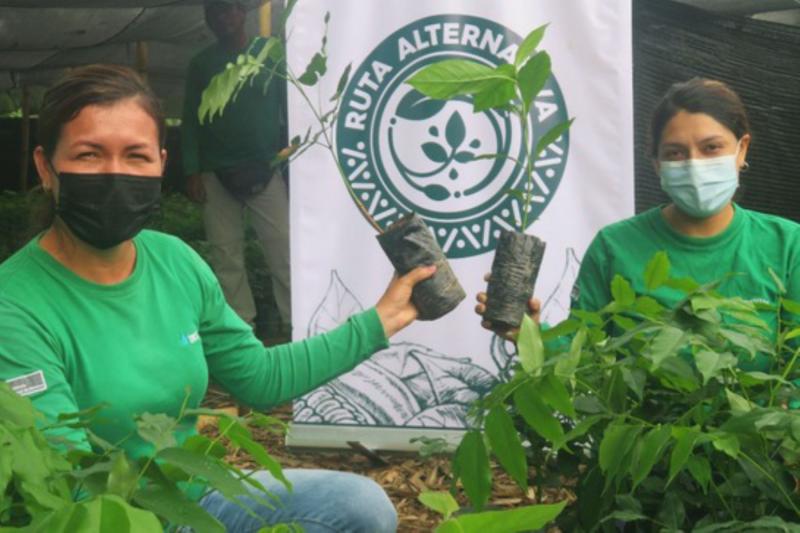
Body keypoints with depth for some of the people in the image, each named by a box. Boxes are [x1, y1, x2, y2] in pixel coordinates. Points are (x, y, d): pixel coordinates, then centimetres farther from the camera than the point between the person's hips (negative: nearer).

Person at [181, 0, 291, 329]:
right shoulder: (201, 64, 11)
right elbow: (190, 120, 9)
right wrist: (191, 172, -1)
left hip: (265, 170, -2)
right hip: (216, 175, 2)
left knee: (284, 250, -8)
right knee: (226, 256, 2)